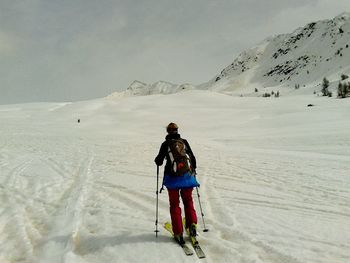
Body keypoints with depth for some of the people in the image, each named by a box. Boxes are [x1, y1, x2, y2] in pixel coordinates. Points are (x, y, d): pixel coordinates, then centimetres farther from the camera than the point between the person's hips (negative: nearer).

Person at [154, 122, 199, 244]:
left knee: (174, 204, 9)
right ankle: (192, 224, 7)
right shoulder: (184, 142, 1)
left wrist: (157, 159, 22)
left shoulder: (166, 144, -5)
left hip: (172, 178, -2)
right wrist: (193, 170, 24)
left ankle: (178, 233, 8)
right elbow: (192, 157, 8)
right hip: (187, 177, 2)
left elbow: (159, 162, -1)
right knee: (188, 201, 20)